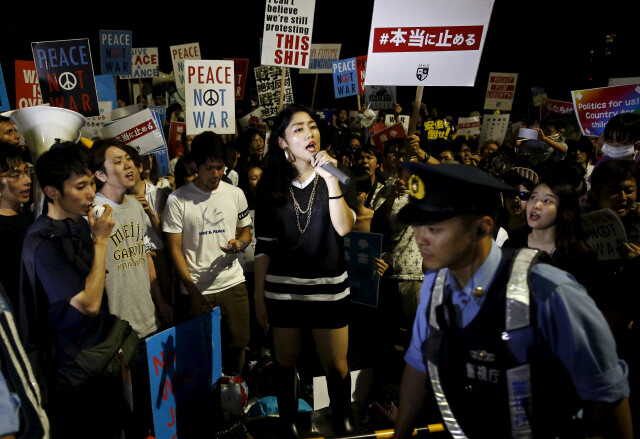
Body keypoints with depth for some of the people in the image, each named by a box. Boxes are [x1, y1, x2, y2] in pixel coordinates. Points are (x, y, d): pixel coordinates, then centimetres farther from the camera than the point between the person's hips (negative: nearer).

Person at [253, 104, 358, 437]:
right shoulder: (271, 187, 1)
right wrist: (259, 296, 2)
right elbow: (264, 246, 3)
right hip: (282, 289, 1)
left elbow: (344, 228, -15)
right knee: (285, 361, 14)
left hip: (329, 287, -1)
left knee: (336, 366, 7)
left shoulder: (337, 178, 0)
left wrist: (331, 180, -25)